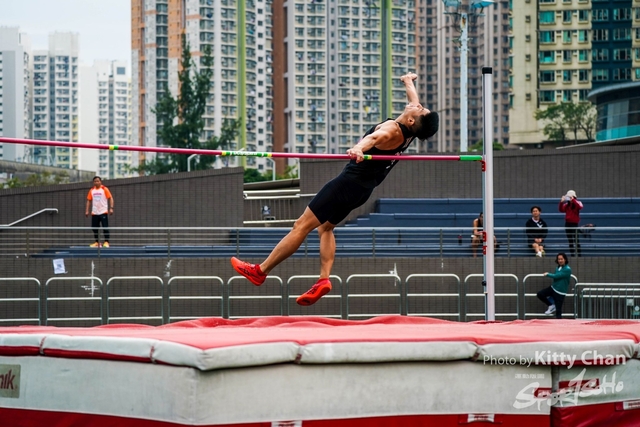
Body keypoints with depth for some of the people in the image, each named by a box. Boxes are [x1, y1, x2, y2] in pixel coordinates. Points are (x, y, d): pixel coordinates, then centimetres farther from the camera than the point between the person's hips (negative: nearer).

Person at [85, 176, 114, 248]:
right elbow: (89, 201, 14)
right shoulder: (91, 190, 10)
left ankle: (106, 242, -4)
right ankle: (97, 242, 13)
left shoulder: (104, 189, -2)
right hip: (94, 213, 4)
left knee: (105, 228, -7)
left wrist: (111, 208, -15)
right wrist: (87, 210, 6)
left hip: (103, 212, -4)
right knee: (95, 228, 4)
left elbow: (110, 198, -4)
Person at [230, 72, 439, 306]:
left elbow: (377, 136, -47)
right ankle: (324, 279, 6)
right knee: (325, 227, 21)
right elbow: (414, 102, 24)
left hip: (350, 182, -9)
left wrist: (359, 148, -68)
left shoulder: (393, 129, -23)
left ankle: (260, 271, -1)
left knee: (302, 225, -5)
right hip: (363, 188, 9)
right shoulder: (410, 129, 2)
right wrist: (408, 81, 43)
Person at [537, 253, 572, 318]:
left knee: (558, 311, -3)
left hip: (560, 292, -8)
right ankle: (552, 306, 13)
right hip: (553, 287, 8)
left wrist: (548, 274, -5)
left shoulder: (567, 269, -18)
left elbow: (556, 276, -20)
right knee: (540, 294, -4)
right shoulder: (558, 267, 6)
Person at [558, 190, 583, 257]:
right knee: (570, 241, 8)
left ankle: (578, 254, -6)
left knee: (576, 240, -8)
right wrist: (561, 202, -14)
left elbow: (580, 207, -24)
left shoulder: (577, 203, -2)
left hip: (574, 223, -5)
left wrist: (573, 200, -28)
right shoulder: (566, 204, 10)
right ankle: (572, 254, 13)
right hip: (567, 223, 5)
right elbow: (561, 210, -2)